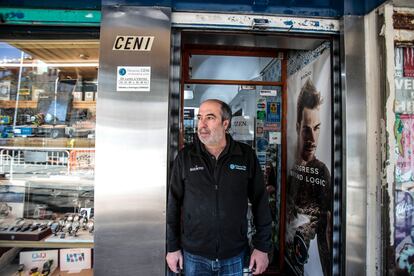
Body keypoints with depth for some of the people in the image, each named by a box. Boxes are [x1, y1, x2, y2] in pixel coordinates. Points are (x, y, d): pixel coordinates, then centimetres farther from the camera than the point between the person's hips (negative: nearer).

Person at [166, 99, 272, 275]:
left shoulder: (246, 156, -7)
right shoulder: (185, 157, -6)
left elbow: (260, 203, -2)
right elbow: (174, 204, -1)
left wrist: (262, 247, 0)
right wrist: (172, 248, 1)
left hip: (235, 256, 1)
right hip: (194, 256, 0)